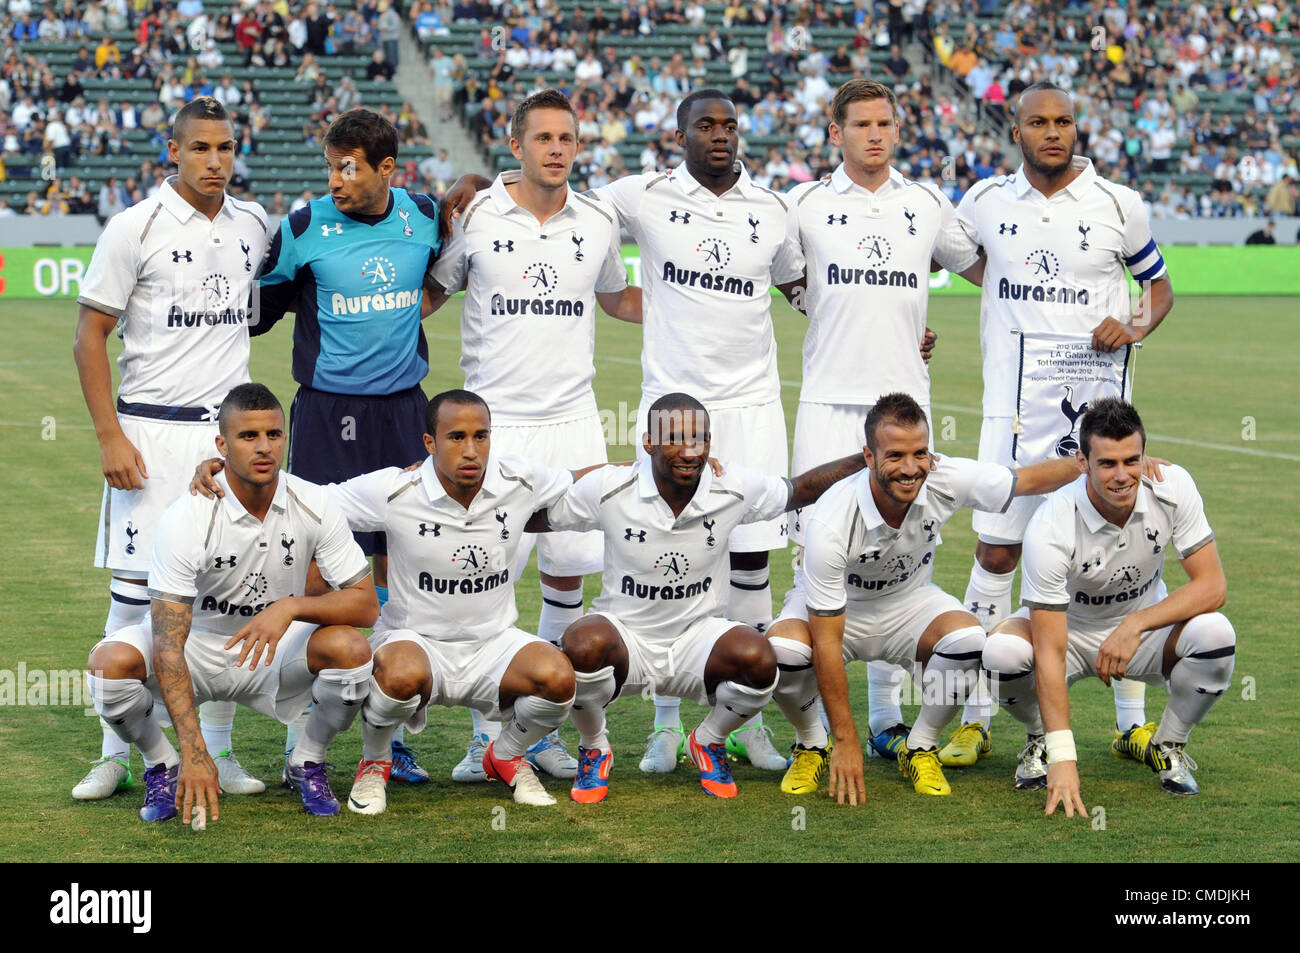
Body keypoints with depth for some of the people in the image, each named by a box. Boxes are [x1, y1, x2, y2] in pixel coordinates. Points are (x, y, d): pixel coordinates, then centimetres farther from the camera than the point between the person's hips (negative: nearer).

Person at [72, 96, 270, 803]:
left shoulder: (253, 225, 7)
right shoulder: (135, 228, -6)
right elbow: (90, 336, -5)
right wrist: (110, 436, -12)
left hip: (229, 430, 4)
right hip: (151, 432, -4)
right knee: (135, 591, -3)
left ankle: (217, 749, 14)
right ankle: (116, 755, 6)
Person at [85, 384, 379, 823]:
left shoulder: (313, 504, -15)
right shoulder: (186, 518, -25)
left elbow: (365, 604, -13)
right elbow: (168, 646, -30)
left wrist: (291, 607, -33)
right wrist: (195, 751, -40)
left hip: (277, 652, 2)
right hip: (198, 643, -2)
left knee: (350, 648, -28)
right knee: (110, 661, -31)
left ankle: (307, 762, 1)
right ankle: (163, 766, 0)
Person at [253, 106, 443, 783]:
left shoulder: (423, 216, 3)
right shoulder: (305, 227, -7)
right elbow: (258, 309, 5)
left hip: (403, 408, 4)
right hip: (327, 413, -4)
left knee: (397, 560, 6)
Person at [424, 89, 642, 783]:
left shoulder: (597, 223, 7)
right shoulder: (475, 217, -2)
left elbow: (618, 300, 24)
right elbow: (427, 295, 10)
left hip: (572, 420, 3)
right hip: (495, 420, -3)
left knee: (567, 572, 5)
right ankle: (486, 735, 4)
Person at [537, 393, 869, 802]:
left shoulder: (735, 489, -8)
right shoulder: (608, 489, -13)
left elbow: (802, 489, 8)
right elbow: (536, 518, 1)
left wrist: (866, 459, 1)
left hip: (698, 636, 1)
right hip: (625, 635, -1)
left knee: (758, 659, -31)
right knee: (583, 645, -36)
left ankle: (709, 741, 6)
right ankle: (594, 748, -2)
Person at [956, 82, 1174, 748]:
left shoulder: (1118, 205, 1)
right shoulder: (987, 202, 5)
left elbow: (1158, 284, 13)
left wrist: (1135, 328, -7)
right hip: (1011, 408, 1)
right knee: (996, 553, 0)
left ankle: (1133, 720, 11)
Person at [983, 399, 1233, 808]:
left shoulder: (1173, 487, -23)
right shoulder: (1050, 528, -32)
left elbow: (1211, 585, -19)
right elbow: (1050, 651, -33)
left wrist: (1135, 625, -32)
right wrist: (1062, 758, -38)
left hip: (1146, 625, 2)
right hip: (1067, 630, -2)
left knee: (1214, 632, -29)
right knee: (1002, 652, -34)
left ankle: (1167, 744, -1)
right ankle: (1042, 740, 2)